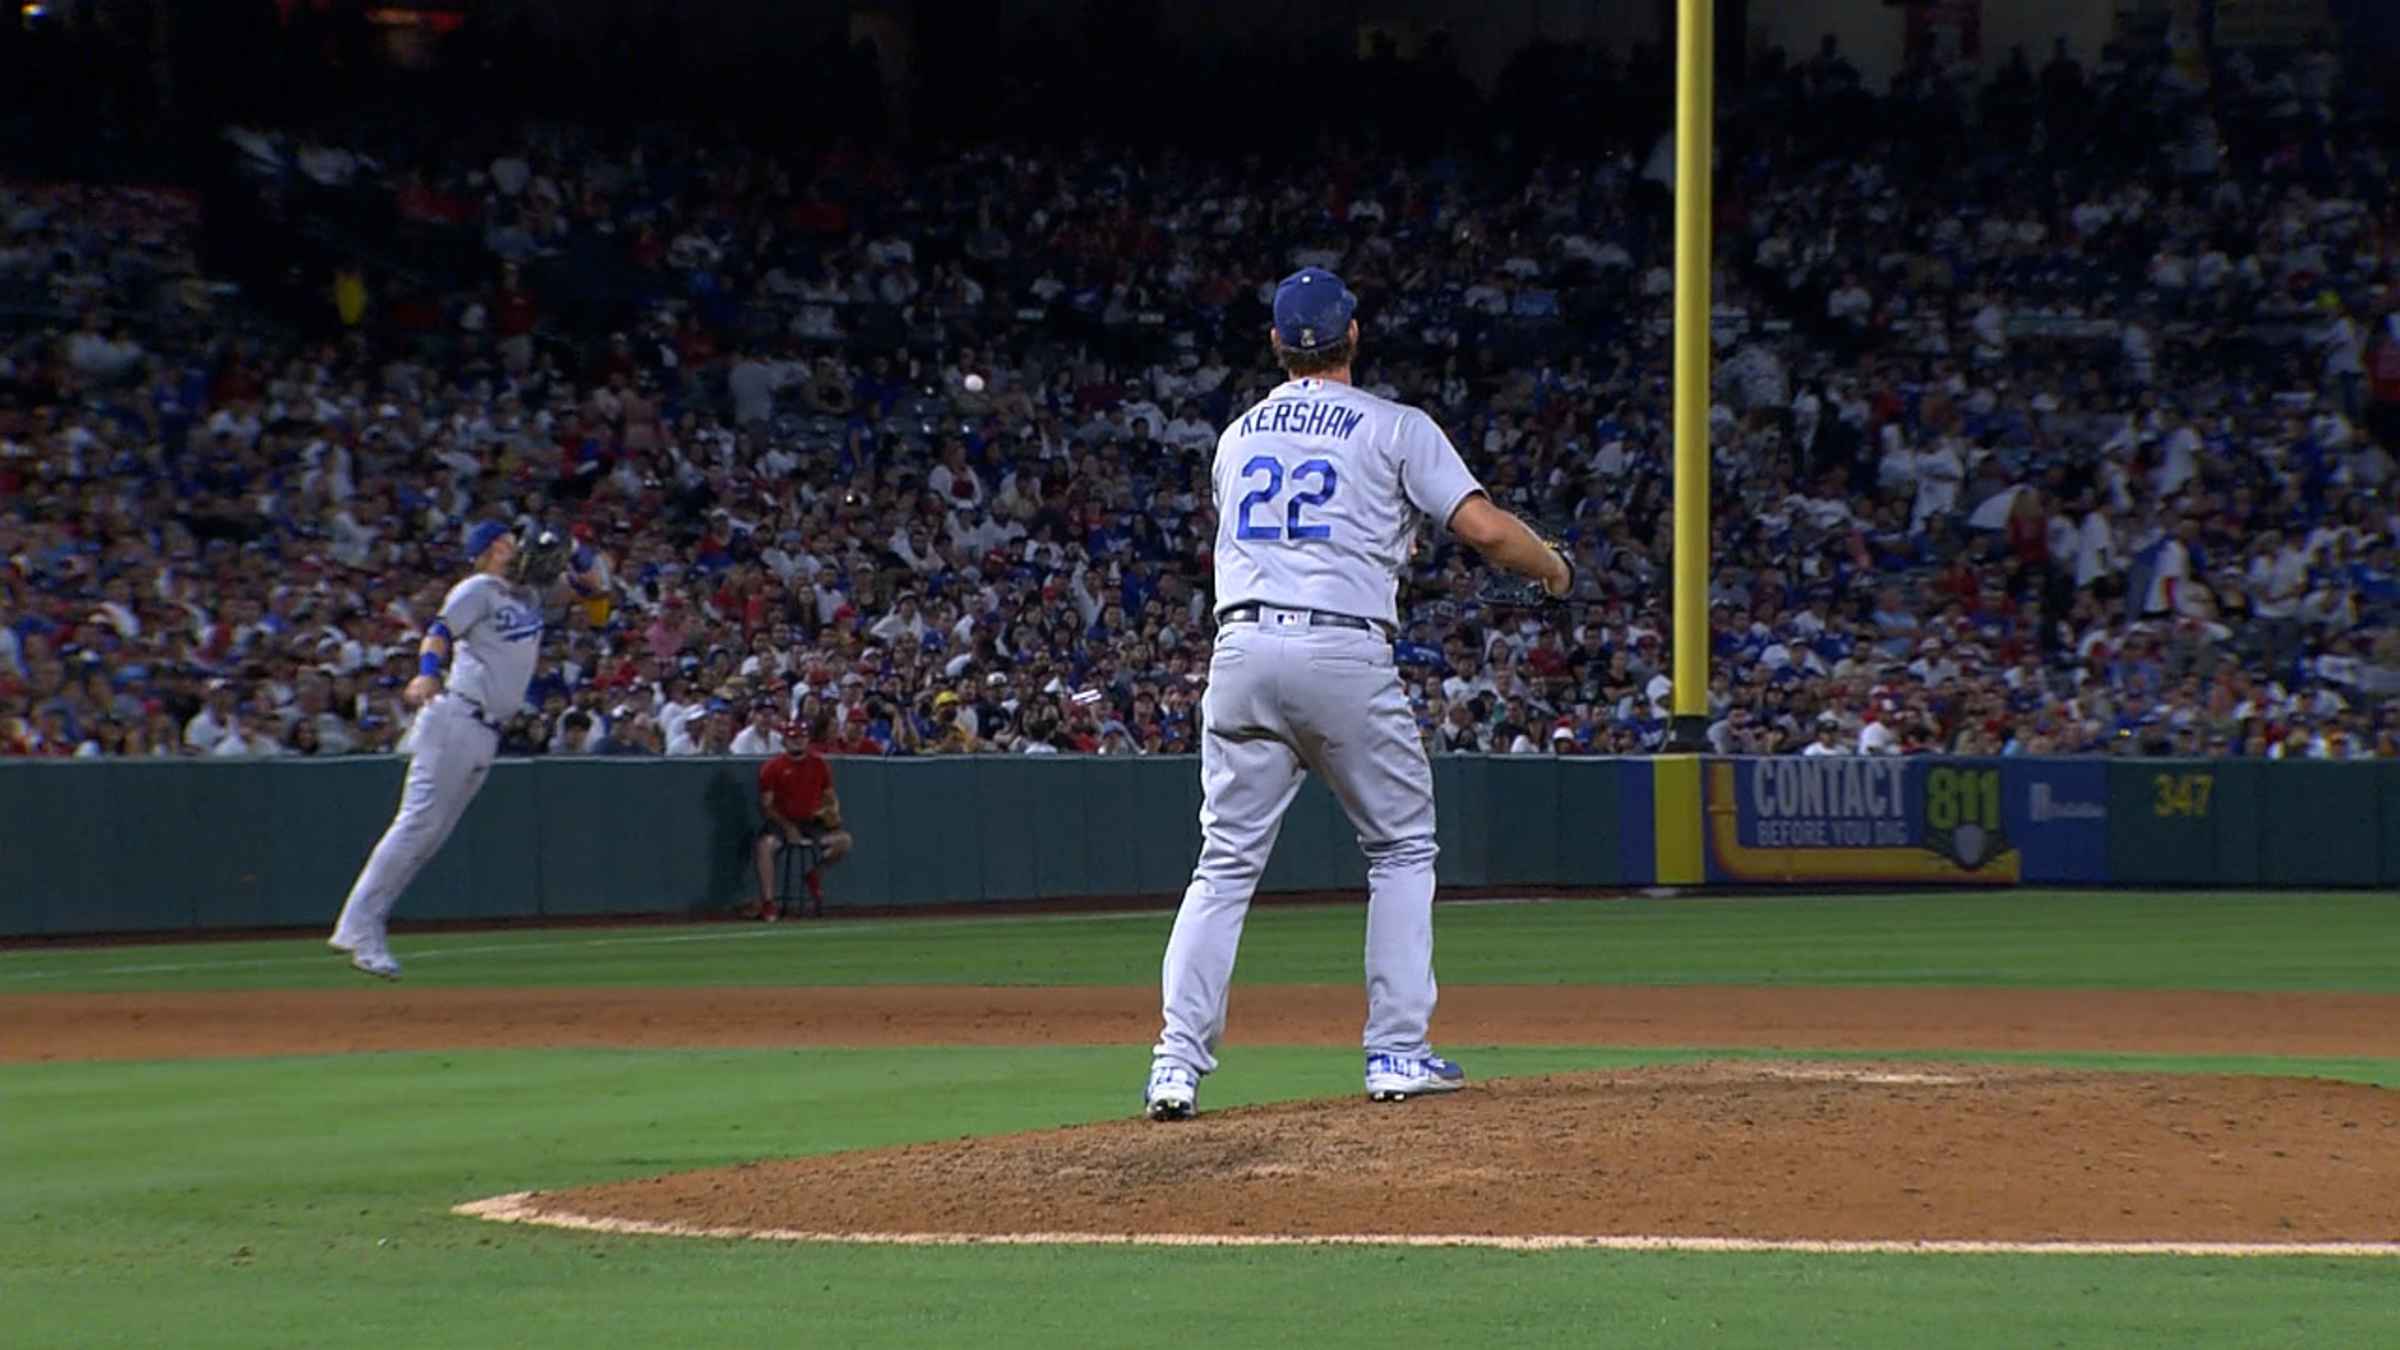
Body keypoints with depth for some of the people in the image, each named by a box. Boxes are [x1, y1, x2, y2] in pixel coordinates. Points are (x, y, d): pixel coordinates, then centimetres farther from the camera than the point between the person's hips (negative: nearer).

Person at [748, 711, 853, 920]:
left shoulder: (819, 765, 8)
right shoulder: (772, 768, -2)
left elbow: (830, 797, 15)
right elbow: (766, 806, -4)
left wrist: (833, 811, -9)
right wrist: (787, 828, -15)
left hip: (813, 822, 3)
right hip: (782, 822, -3)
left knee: (843, 840, -19)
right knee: (766, 844, -34)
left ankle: (815, 875, 8)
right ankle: (768, 905, -33)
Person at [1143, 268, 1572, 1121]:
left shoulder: (1238, 436, 19)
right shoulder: (1393, 428, 4)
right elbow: (1486, 529, -4)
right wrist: (1553, 568, 16)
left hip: (1242, 649, 4)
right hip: (1345, 653, -3)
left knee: (1225, 863, 5)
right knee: (1401, 847, 12)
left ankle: (1178, 1060, -7)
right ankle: (1397, 1051, 6)